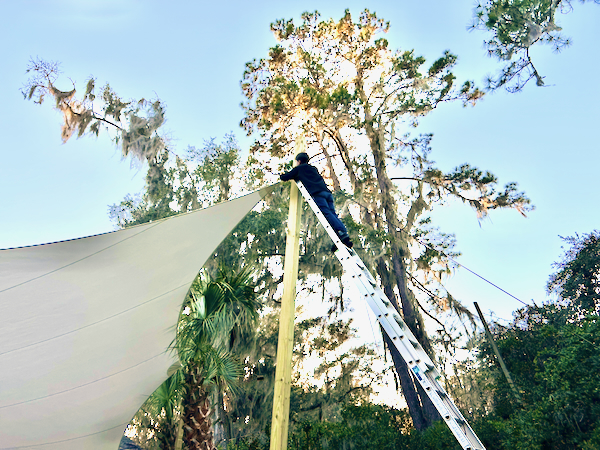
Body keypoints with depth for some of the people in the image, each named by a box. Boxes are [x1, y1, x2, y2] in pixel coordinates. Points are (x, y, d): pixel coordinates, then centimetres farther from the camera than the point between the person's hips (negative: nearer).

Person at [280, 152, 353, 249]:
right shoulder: (313, 168, 36)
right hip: (327, 192, 7)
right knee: (333, 215, -3)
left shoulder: (299, 168, 18)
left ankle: (342, 234, -37)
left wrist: (282, 175, 47)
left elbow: (284, 177, 21)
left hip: (317, 193, -7)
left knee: (327, 214, -20)